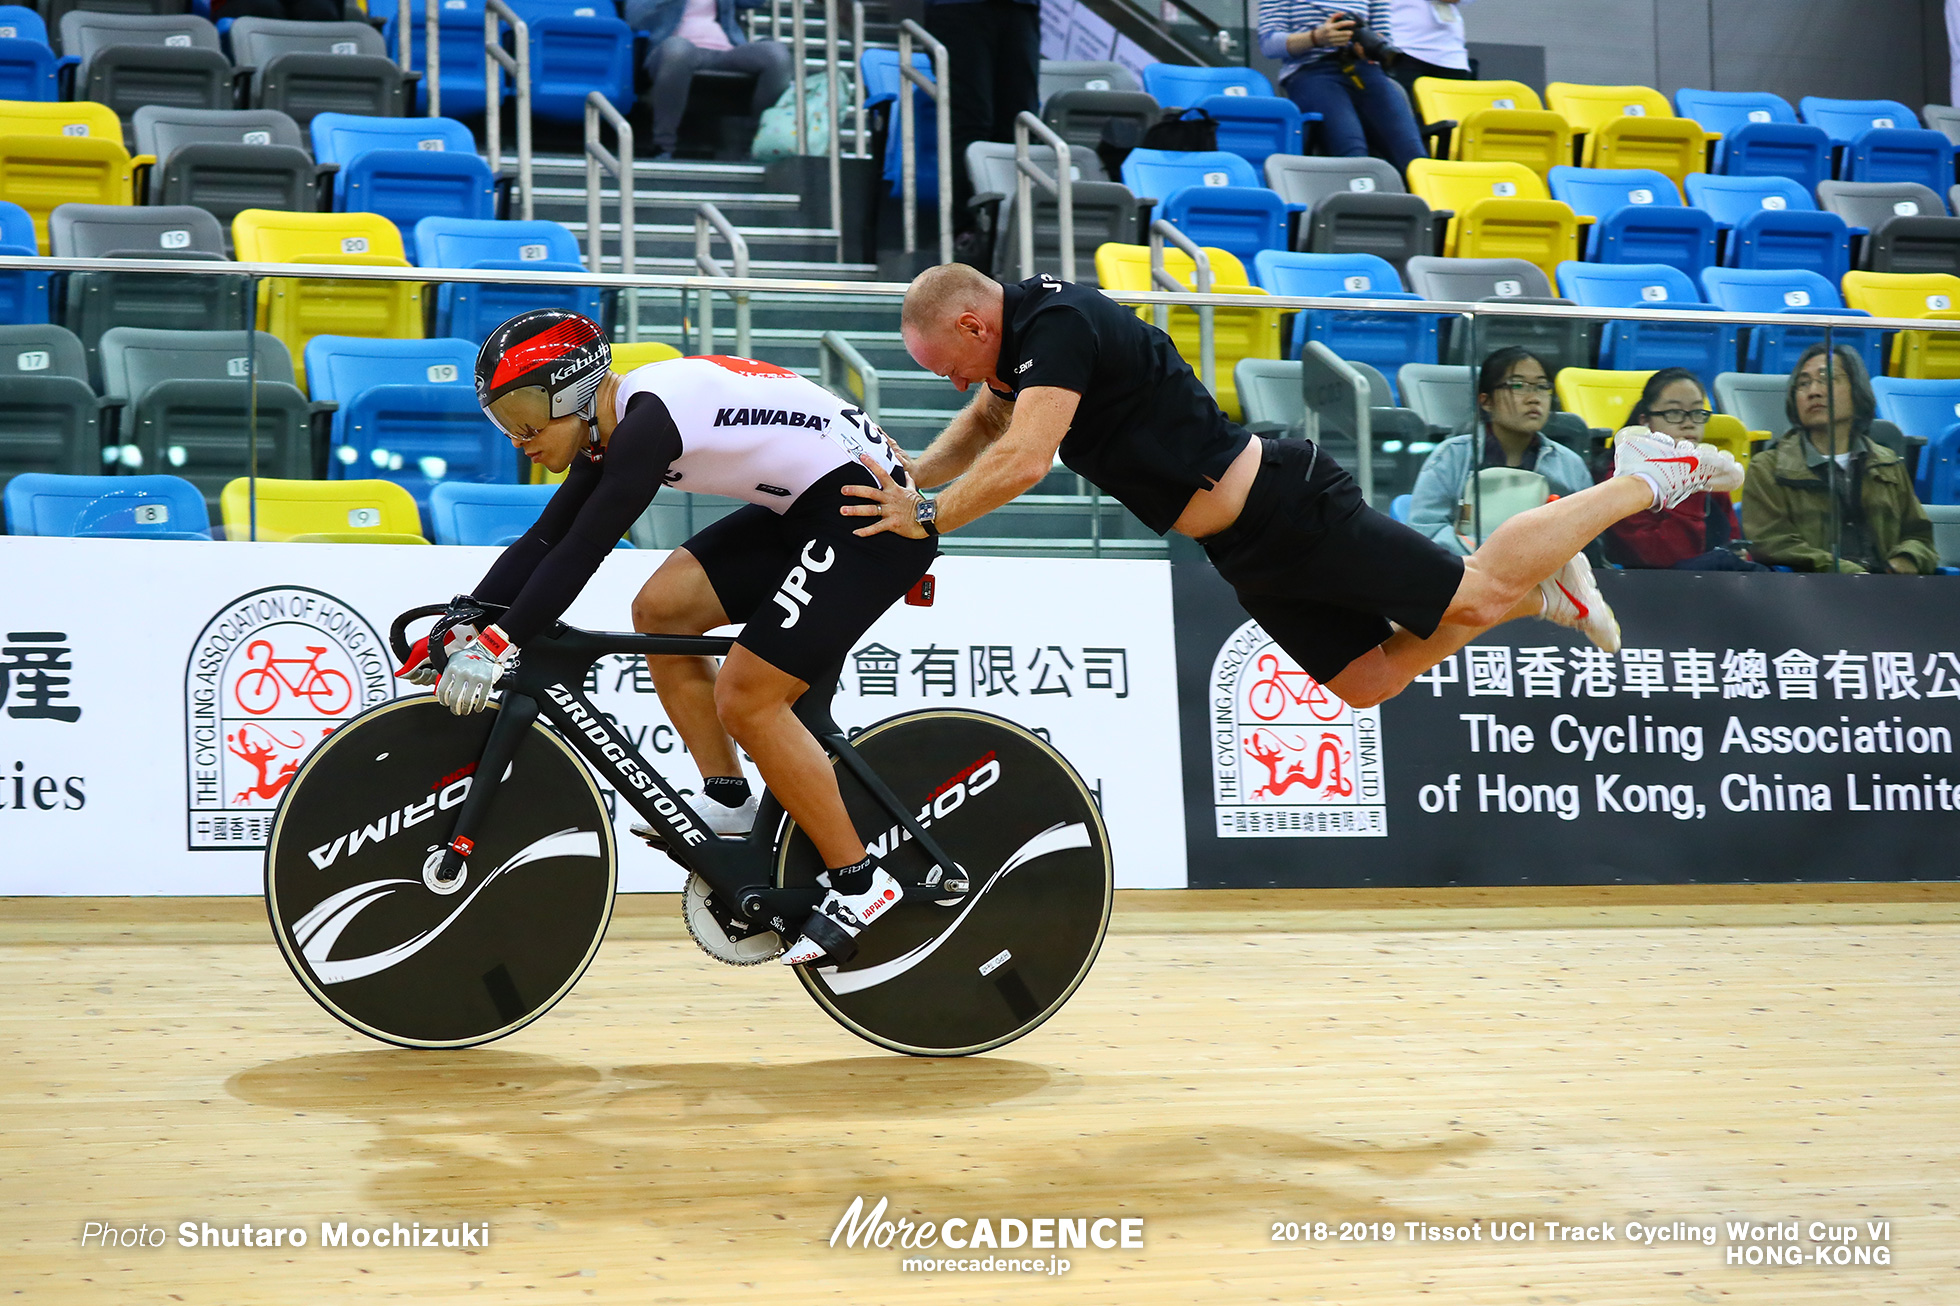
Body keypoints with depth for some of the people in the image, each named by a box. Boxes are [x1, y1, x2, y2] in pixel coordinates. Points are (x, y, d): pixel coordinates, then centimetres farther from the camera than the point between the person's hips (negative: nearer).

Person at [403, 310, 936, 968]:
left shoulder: (649, 416, -23)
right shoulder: (614, 422, 7)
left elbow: (582, 550, -26)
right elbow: (545, 539, 10)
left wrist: (500, 643, -23)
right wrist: (467, 618, 3)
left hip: (874, 516, -10)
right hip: (803, 511, 10)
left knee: (745, 696, -11)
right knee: (661, 609, 5)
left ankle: (860, 882, -1)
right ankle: (728, 808, 12)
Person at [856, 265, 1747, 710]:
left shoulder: (1058, 326, -22)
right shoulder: (1022, 322, 9)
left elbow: (1022, 461, -34)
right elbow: (979, 427, 26)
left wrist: (928, 519, -25)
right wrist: (903, 484, 12)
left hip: (1289, 513, -9)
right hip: (1248, 555, 10)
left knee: (1478, 598, 0)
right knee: (1369, 679, 14)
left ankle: (1644, 478, 15)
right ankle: (1543, 590, 27)